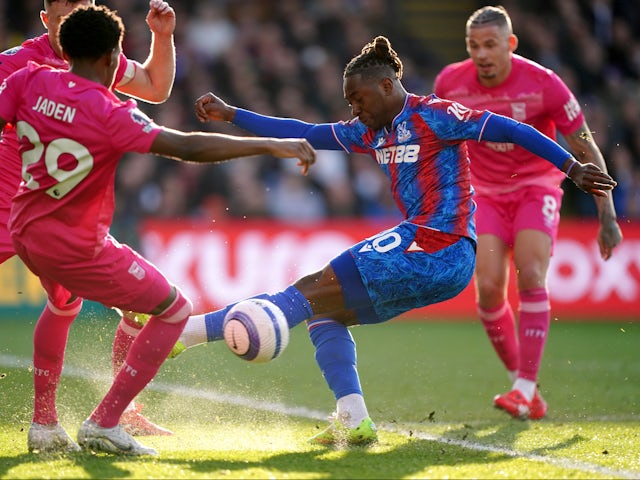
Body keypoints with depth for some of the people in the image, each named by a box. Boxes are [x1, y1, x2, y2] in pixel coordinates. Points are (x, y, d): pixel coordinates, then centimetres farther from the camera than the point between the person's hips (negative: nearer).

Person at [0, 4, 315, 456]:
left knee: (63, 302, 39)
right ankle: (104, 423, 4)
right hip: (78, 246, -7)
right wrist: (272, 146, -23)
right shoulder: (109, 113, -22)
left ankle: (45, 421, 38)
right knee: (176, 309, 7)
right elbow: (189, 147, -26)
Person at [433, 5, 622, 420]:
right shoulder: (450, 83, -11)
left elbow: (586, 151, -10)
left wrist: (607, 217, -10)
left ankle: (527, 391, -22)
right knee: (488, 288, -15)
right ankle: (518, 379, 4)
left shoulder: (543, 85, -19)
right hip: (485, 194, 2)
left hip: (537, 187, -2)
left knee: (530, 277, -23)